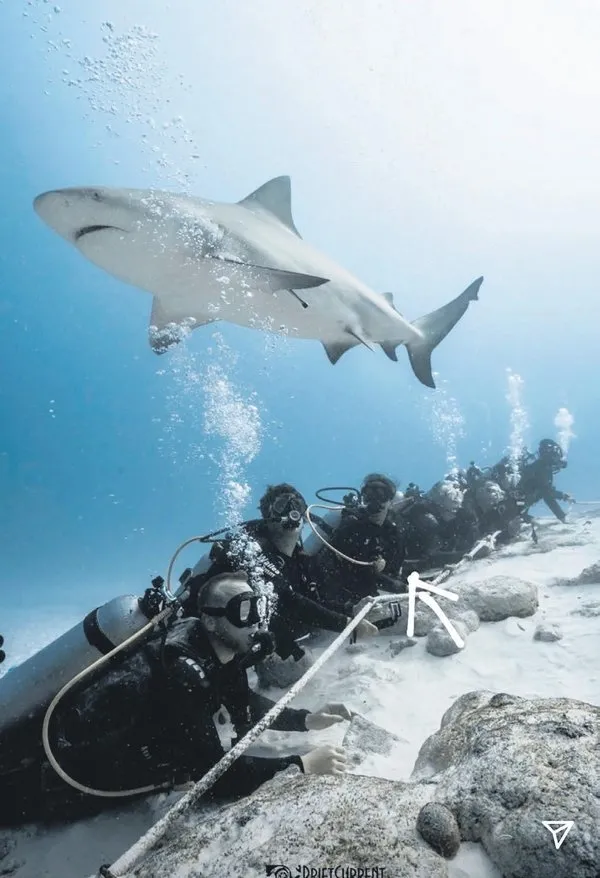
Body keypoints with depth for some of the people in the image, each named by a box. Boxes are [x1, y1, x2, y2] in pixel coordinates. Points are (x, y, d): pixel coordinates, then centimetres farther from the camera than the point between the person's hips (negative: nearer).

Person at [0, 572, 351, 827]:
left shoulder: (223, 650, -12)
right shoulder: (183, 669, -38)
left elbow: (246, 708, 5)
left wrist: (307, 720, -8)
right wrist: (302, 764, -36)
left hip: (118, 739, 7)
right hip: (75, 759, -7)